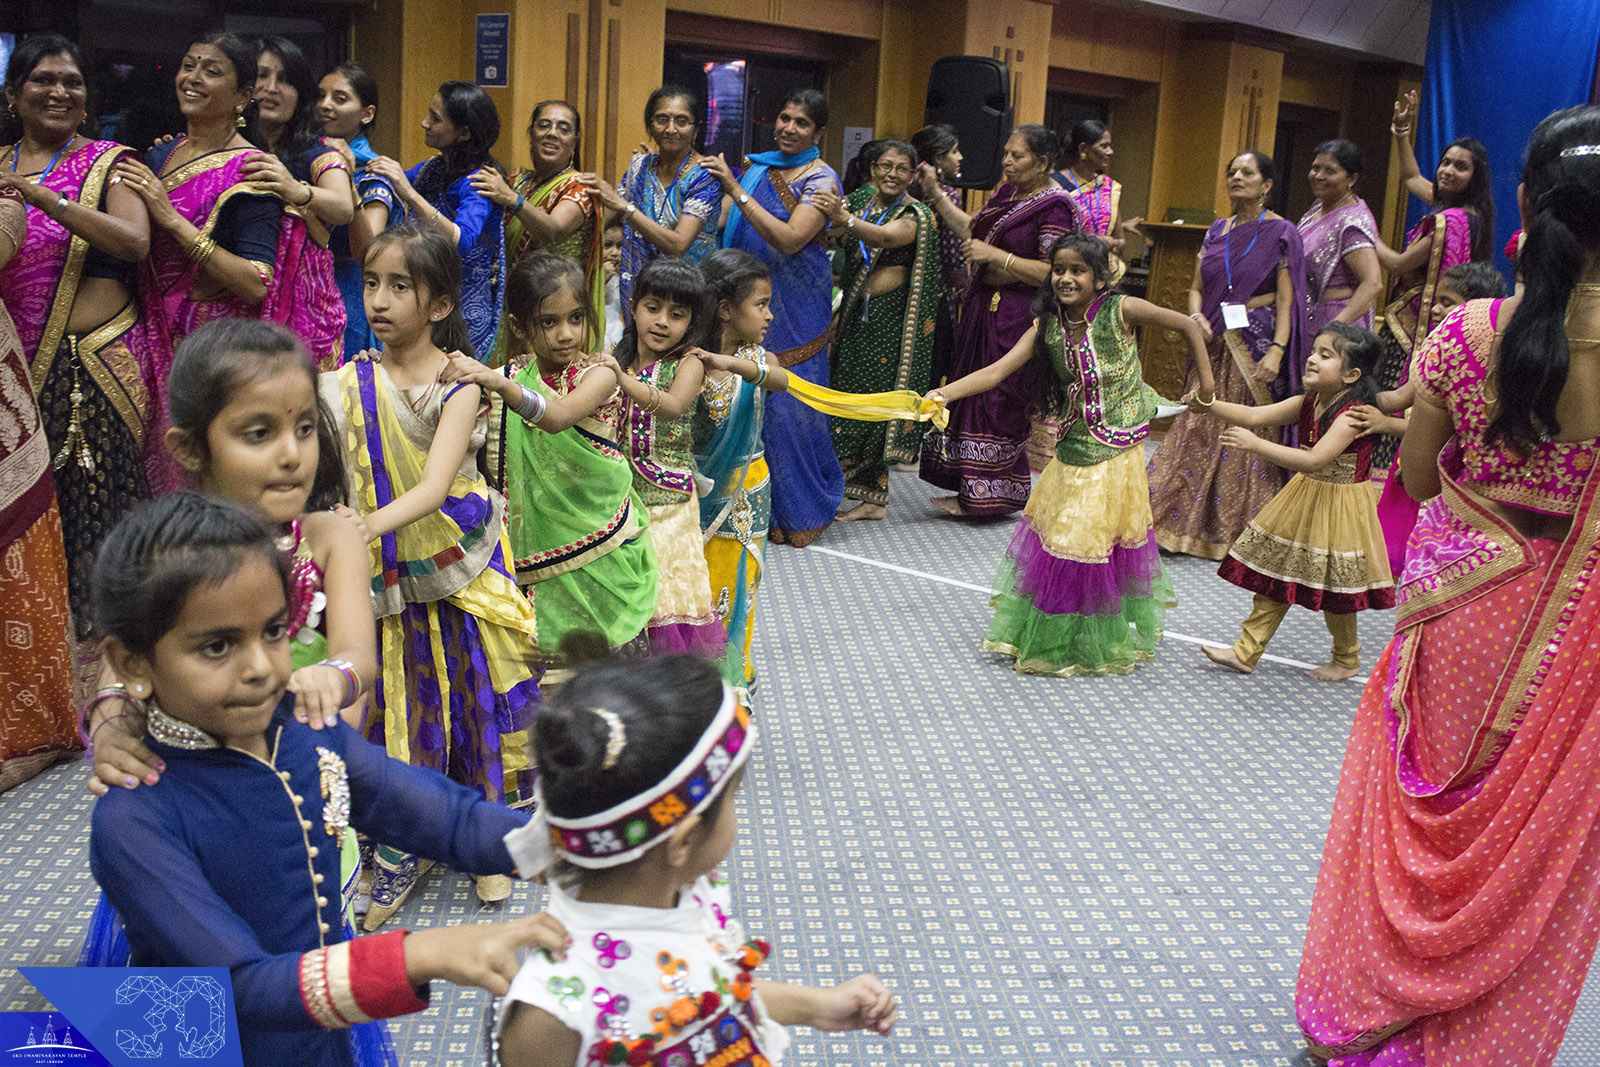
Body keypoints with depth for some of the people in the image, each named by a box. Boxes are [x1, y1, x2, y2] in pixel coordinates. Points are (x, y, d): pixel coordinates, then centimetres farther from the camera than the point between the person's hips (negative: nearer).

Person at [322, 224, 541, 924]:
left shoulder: (461, 382, -12)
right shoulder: (347, 386, -3)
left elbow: (436, 484, -26)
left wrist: (374, 523, -43)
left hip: (463, 568, -2)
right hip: (388, 579, 2)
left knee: (482, 697, 8)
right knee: (395, 714, 9)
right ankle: (396, 862, 27)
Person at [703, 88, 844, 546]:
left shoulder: (821, 179, -8)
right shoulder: (759, 167, 11)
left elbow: (789, 239, -22)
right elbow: (728, 224, 18)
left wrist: (736, 190, -24)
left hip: (794, 311, -5)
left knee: (788, 402, -2)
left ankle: (800, 511, 15)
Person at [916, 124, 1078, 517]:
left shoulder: (1055, 206, -15)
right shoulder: (1008, 191, 11)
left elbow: (1053, 273, -21)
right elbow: (972, 229, 18)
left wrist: (997, 256, -21)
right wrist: (935, 193, 10)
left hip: (1017, 315, -9)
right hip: (984, 305, 9)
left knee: (999, 400, -1)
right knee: (972, 393, 11)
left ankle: (989, 496, 12)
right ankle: (971, 491, 22)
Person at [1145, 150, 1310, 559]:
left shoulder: (1280, 232, -3)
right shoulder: (1217, 230, 13)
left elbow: (1286, 299, -8)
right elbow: (1197, 287, 15)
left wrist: (1276, 350, -18)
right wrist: (1196, 315, -7)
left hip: (1258, 341, -5)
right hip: (1215, 343, 5)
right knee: (1199, 426, 3)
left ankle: (1241, 529, 8)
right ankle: (1188, 521, 12)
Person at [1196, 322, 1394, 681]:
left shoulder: (1353, 413, -24)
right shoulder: (1308, 402, 0)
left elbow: (1314, 460, -35)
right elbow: (1255, 415, -4)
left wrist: (1256, 445, -40)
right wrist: (1209, 406, -19)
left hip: (1338, 506, -7)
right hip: (1303, 497, 8)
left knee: (1332, 588, 6)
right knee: (1274, 575, 11)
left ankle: (1346, 660, 29)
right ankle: (1246, 652, 20)